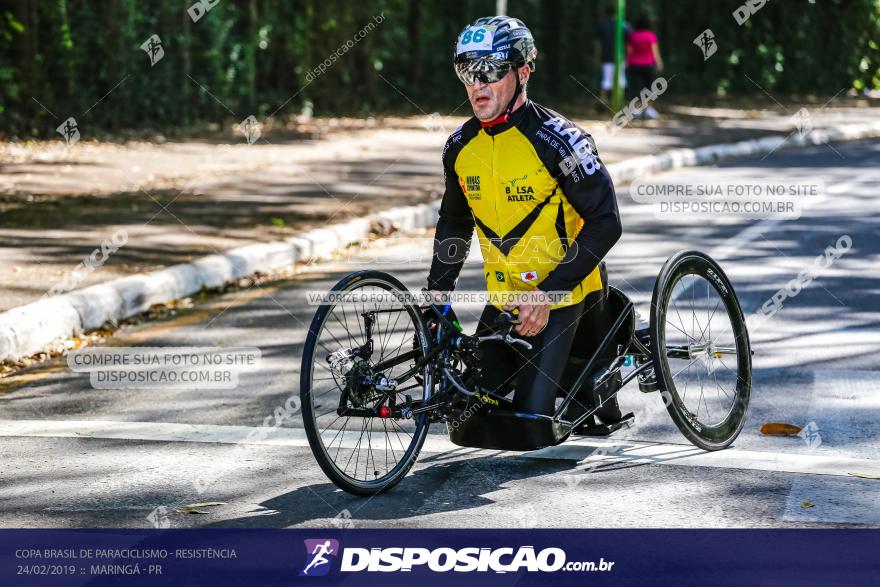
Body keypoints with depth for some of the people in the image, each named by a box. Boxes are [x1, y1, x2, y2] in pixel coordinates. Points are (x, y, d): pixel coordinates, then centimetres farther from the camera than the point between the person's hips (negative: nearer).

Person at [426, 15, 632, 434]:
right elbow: (453, 222, 17)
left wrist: (548, 293, -22)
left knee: (531, 414, -14)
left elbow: (605, 223, -18)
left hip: (559, 300, -6)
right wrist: (437, 289, 6)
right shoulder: (461, 147, 1)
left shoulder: (557, 140, -18)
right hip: (503, 300, 6)